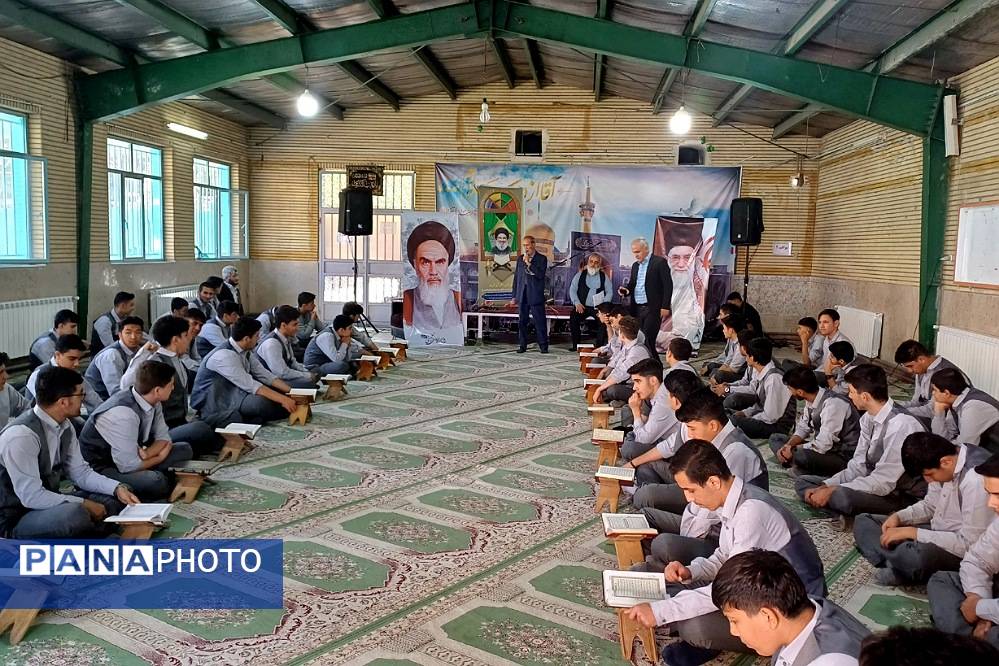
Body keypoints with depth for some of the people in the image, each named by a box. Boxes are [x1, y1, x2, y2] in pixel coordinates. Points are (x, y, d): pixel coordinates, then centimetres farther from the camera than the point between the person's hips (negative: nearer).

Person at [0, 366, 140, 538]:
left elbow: (80, 472, 7)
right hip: (16, 520, -9)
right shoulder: (21, 435, -26)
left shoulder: (64, 426, 0)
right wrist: (84, 504, -22)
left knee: (118, 498, 1)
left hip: (47, 504, 9)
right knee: (75, 513, -36)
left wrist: (118, 488, -8)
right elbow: (31, 496, -27)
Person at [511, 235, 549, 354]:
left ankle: (543, 346, 3)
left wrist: (529, 263, -15)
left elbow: (541, 275, -14)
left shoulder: (542, 259, 0)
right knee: (522, 322, 6)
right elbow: (516, 277, 14)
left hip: (536, 296, -4)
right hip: (522, 295, 4)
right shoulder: (521, 258, 13)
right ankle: (523, 345, 14)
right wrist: (514, 296, 11)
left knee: (540, 321, -3)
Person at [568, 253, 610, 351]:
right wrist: (577, 303, -9)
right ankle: (575, 345, -17)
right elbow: (572, 290, 5)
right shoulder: (580, 275, 9)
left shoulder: (604, 276, 10)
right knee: (573, 316, -28)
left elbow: (609, 292, 6)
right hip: (582, 307, 0)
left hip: (598, 307, 0)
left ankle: (599, 346, -20)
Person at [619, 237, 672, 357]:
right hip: (637, 309, 7)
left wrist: (665, 306, -14)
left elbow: (668, 285, -8)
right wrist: (626, 289, -4)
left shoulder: (660, 262, -4)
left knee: (648, 340, -11)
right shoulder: (635, 265, 17)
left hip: (653, 309, -7)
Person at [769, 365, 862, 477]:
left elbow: (823, 445, -29)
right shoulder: (811, 399, 0)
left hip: (843, 456, -10)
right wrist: (788, 445, -7)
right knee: (775, 438, 8)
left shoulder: (833, 404, -27)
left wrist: (792, 449, -16)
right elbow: (803, 428, 12)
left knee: (799, 456, -37)